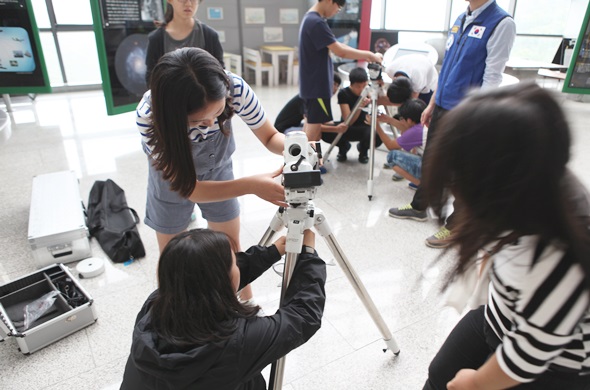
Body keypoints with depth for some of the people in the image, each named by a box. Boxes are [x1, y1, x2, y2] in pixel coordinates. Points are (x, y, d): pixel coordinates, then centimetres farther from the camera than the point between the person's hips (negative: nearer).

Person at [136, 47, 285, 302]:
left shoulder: (235, 88, -33)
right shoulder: (149, 117, -37)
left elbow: (270, 136, -19)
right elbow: (190, 188, -33)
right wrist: (251, 185, -45)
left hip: (218, 173, 2)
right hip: (172, 179, -1)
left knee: (231, 251, 13)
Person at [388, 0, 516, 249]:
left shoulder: (501, 23, -13)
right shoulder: (461, 20, 10)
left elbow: (492, 77, -17)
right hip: (442, 107, 7)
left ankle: (455, 227, 20)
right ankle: (418, 207, 36)